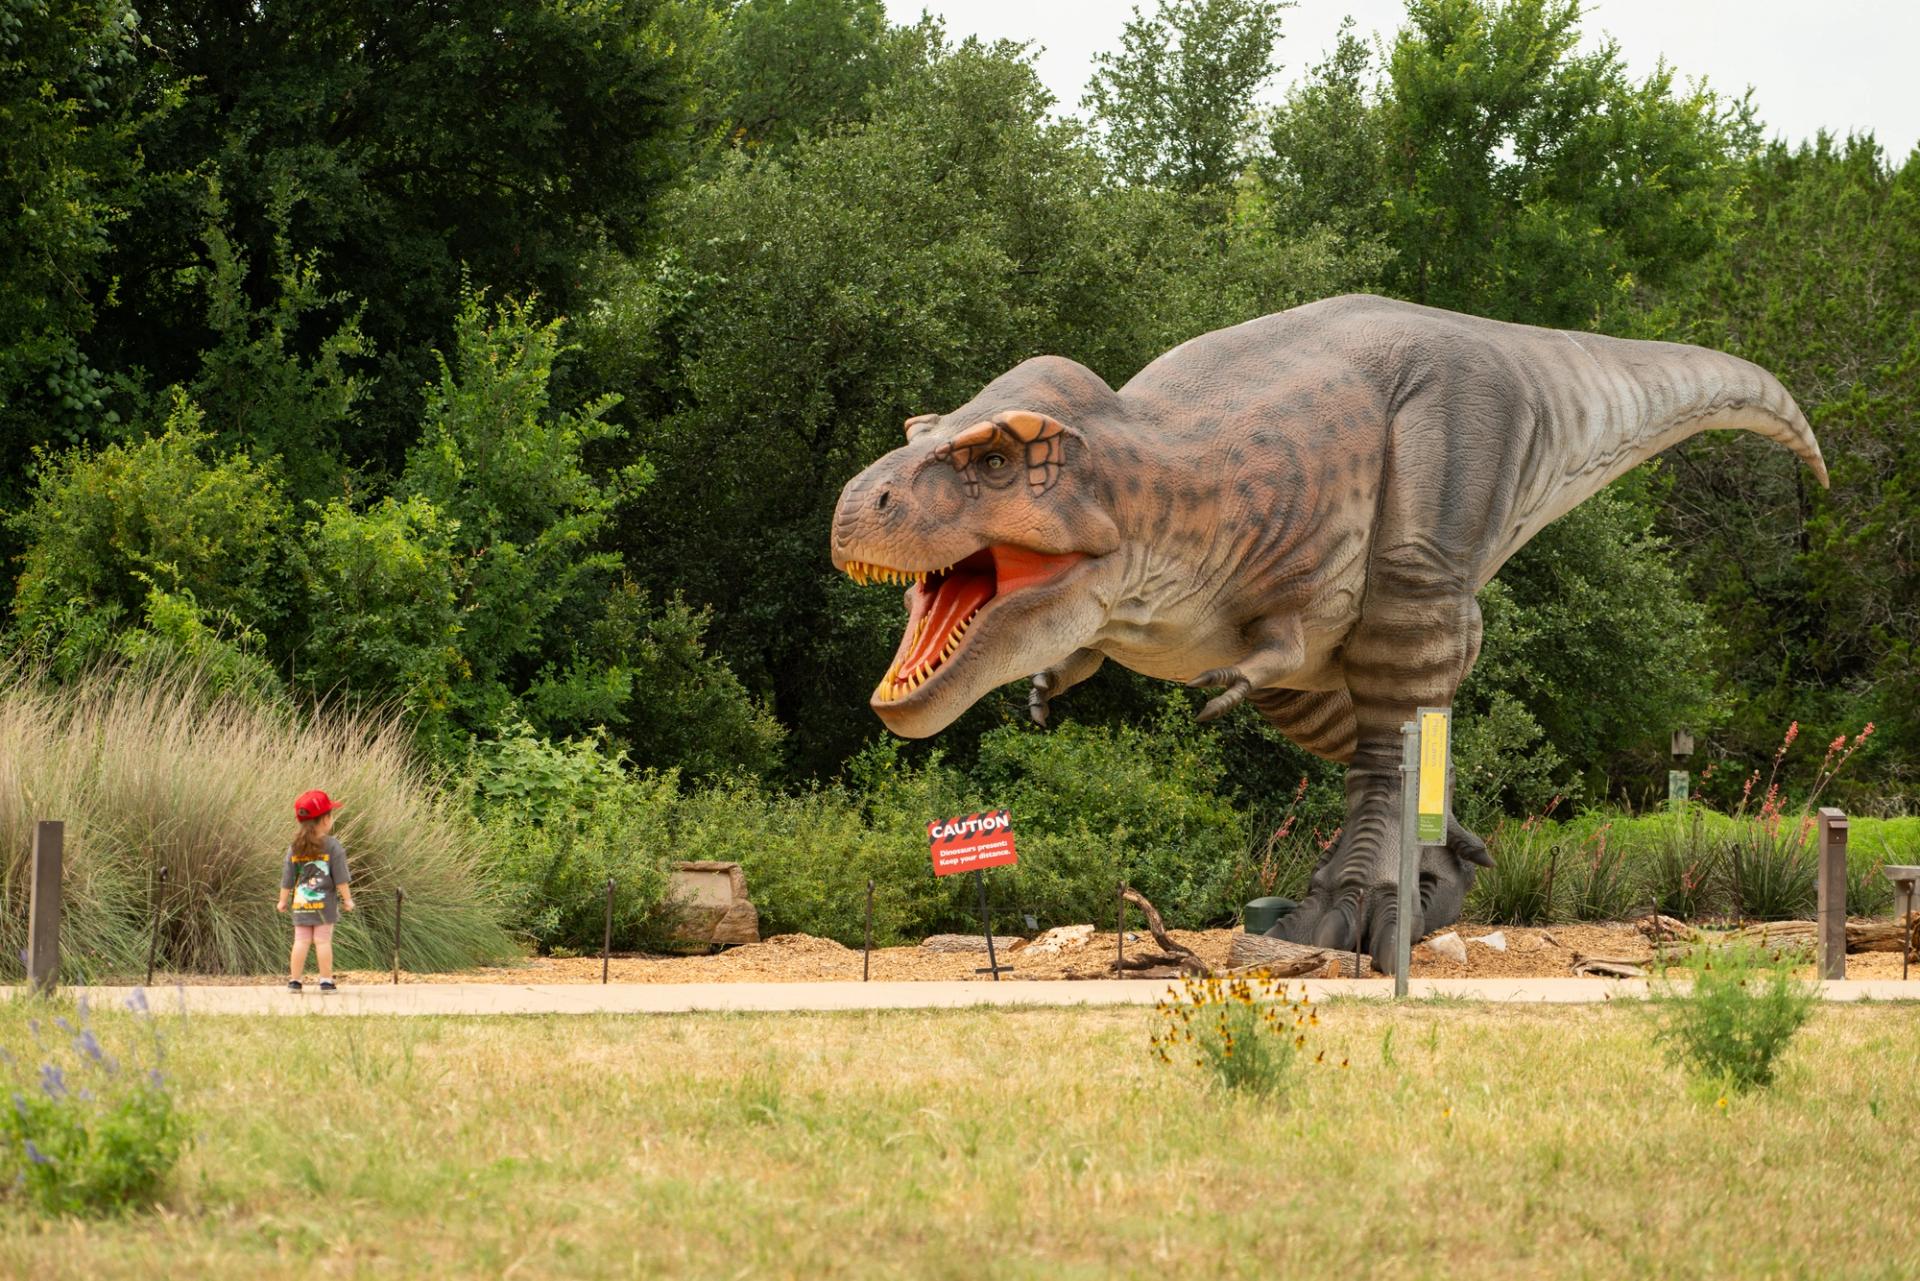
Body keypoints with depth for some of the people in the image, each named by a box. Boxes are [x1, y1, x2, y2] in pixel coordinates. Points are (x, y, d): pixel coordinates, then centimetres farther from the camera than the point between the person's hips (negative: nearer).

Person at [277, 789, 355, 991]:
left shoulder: (295, 848, 4)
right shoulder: (332, 846, -7)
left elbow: (287, 878, 8)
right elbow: (341, 877, -7)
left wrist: (283, 900, 18)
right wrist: (347, 899, 2)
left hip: (301, 904, 3)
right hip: (325, 902, -3)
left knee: (300, 941, 5)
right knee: (323, 940, 0)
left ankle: (294, 980, 5)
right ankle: (326, 980, 1)